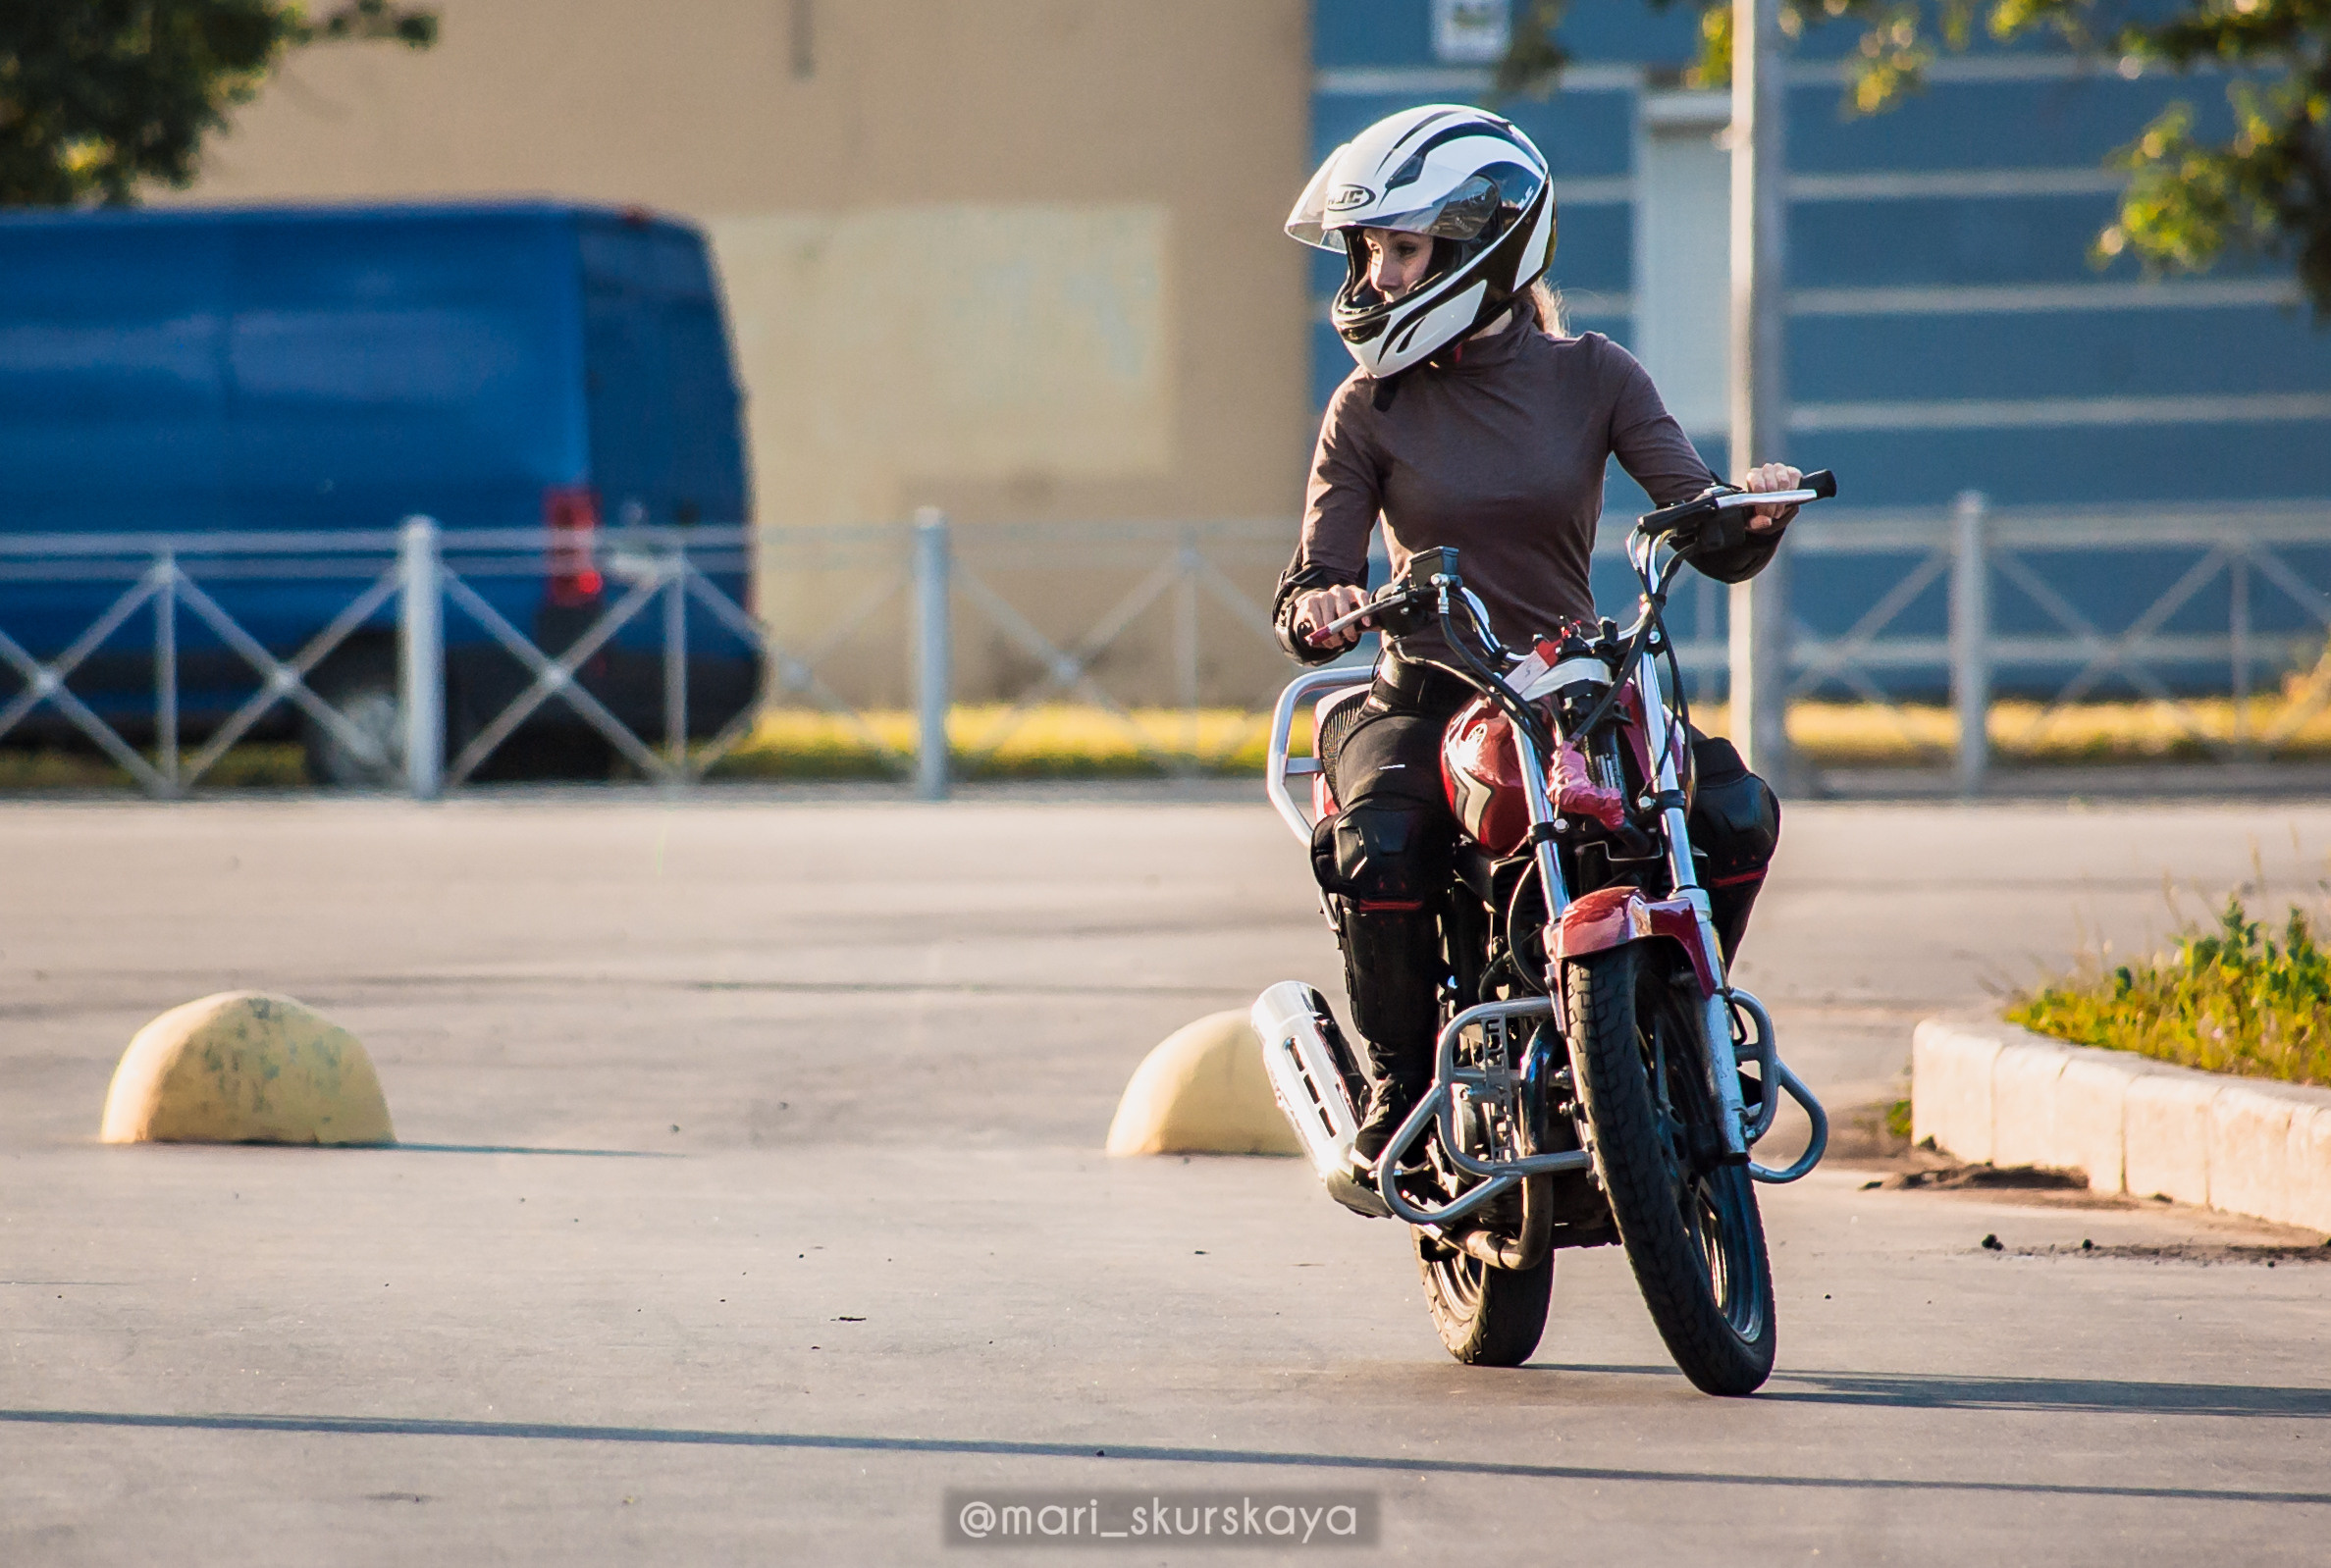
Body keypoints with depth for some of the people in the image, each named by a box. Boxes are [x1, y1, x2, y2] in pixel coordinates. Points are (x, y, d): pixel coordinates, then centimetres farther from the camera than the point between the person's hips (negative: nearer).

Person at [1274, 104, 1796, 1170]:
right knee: (1377, 851, -33)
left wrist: (1759, 511, -26)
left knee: (1734, 812, -23)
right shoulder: (1370, 409, 1)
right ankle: (1401, 1082, -10)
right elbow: (1309, 596, -2)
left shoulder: (1591, 379, 3)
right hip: (1425, 704, -1)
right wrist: (1316, 612, -26)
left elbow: (1722, 548, -3)